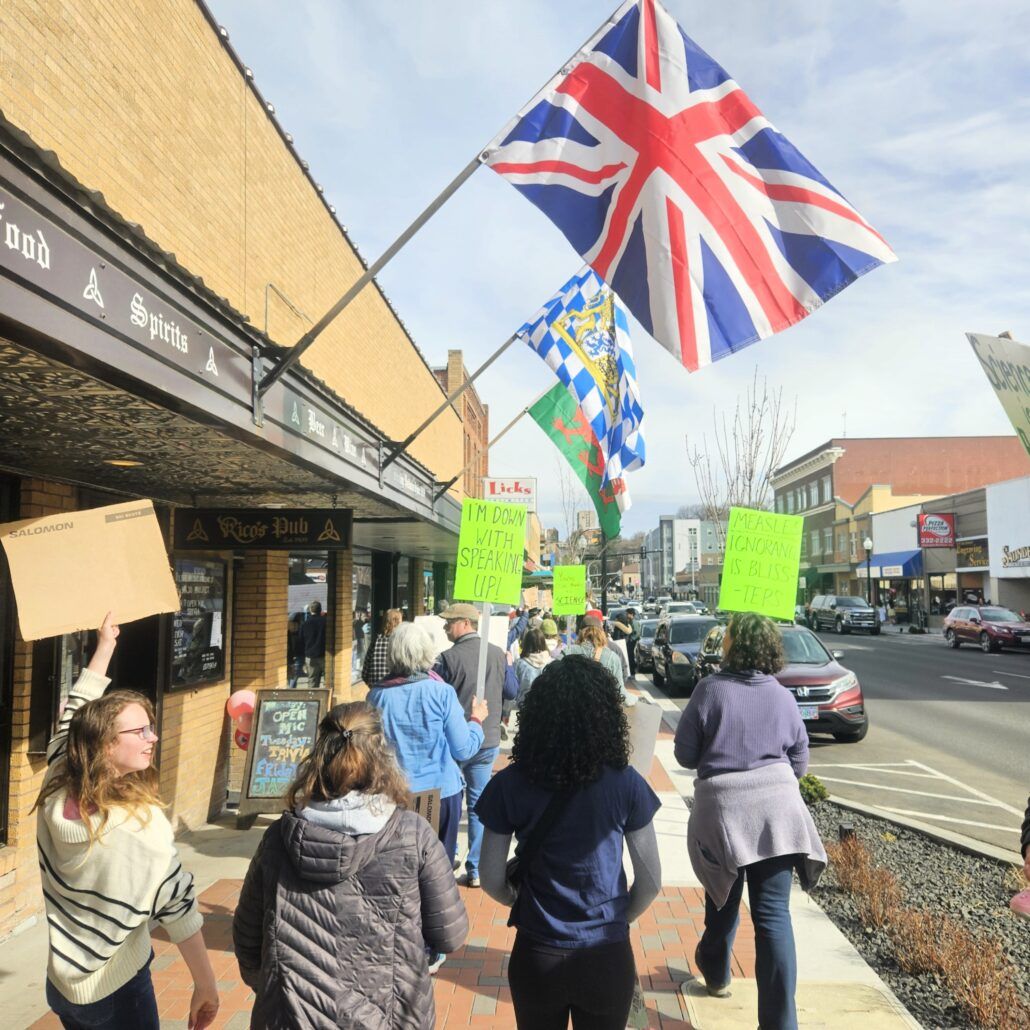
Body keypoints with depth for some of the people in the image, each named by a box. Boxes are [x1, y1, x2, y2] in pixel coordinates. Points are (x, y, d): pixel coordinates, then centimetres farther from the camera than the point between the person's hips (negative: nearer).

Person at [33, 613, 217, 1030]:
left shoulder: (55, 791, -14)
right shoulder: (142, 824, -28)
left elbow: (74, 715, 1)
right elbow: (177, 906, -21)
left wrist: (104, 647, 11)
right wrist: (206, 986, -11)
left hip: (58, 983, 6)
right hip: (115, 991, -6)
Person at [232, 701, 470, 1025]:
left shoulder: (279, 836, -8)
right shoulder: (413, 834, -15)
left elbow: (245, 938, 4)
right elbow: (449, 936, -8)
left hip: (290, 1015, 1)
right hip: (386, 1015, -1)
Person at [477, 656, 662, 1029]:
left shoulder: (510, 785, -14)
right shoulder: (626, 783, -15)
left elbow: (492, 881, -5)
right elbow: (650, 882, -6)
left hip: (536, 957, 0)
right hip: (607, 957, 0)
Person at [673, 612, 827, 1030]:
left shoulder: (710, 689, -9)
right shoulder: (783, 696, 1)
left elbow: (685, 754, -4)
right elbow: (799, 762, 9)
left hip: (723, 806, -1)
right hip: (778, 806, 2)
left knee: (724, 895, 20)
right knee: (774, 912, 4)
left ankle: (716, 971, 44)